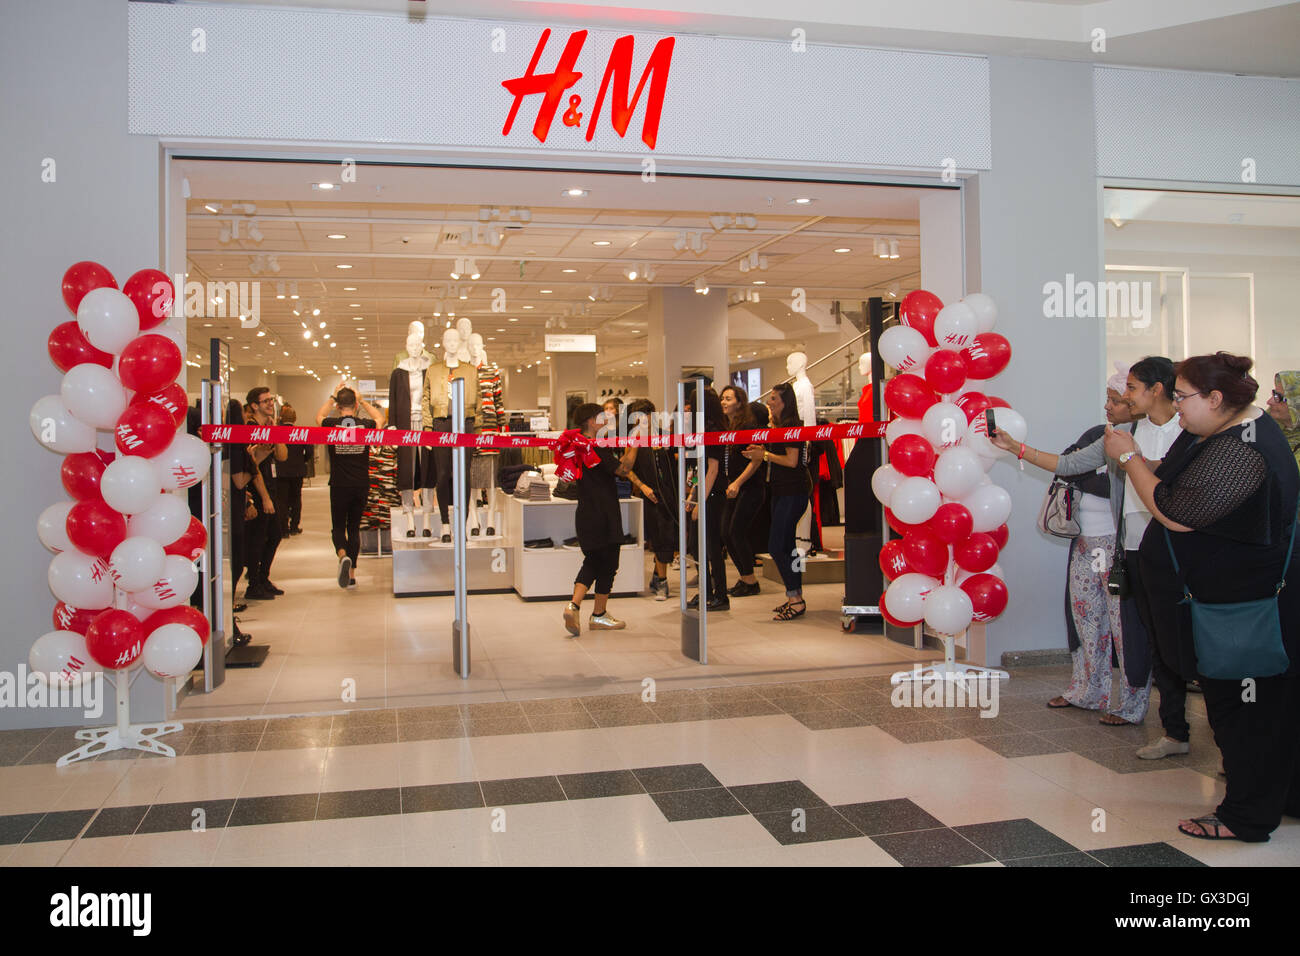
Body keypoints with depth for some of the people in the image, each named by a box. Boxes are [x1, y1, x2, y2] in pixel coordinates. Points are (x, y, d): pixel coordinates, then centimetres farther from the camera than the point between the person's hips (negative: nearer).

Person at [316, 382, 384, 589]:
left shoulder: (331, 424, -7)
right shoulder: (365, 425, -5)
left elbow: (319, 416, 18)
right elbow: (379, 418, 20)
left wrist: (333, 396, 21)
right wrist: (362, 400, 21)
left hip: (339, 485, -1)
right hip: (361, 485, 2)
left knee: (338, 527, 10)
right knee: (354, 527, 13)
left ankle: (343, 555, -21)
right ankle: (352, 574, 15)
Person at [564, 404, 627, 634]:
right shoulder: (597, 448, -15)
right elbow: (621, 469, -23)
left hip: (586, 516, 8)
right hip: (603, 517, -8)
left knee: (593, 562, 17)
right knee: (607, 565, 6)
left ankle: (574, 605, -1)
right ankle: (599, 615, 16)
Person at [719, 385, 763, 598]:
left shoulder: (749, 427, -11)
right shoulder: (725, 428, 12)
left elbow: (756, 460, -15)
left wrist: (738, 483, -20)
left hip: (749, 487, -8)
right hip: (731, 488, 8)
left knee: (737, 531, -9)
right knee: (726, 534, 5)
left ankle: (750, 581, 4)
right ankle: (744, 577, 17)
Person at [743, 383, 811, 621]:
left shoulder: (792, 426, -13)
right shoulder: (779, 425, 17)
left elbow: (791, 460, -19)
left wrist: (765, 455, -11)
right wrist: (761, 452, 6)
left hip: (794, 492, -10)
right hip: (781, 491, 10)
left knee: (776, 546, -12)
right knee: (786, 546, 12)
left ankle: (796, 598, -7)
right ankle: (795, 597, 18)